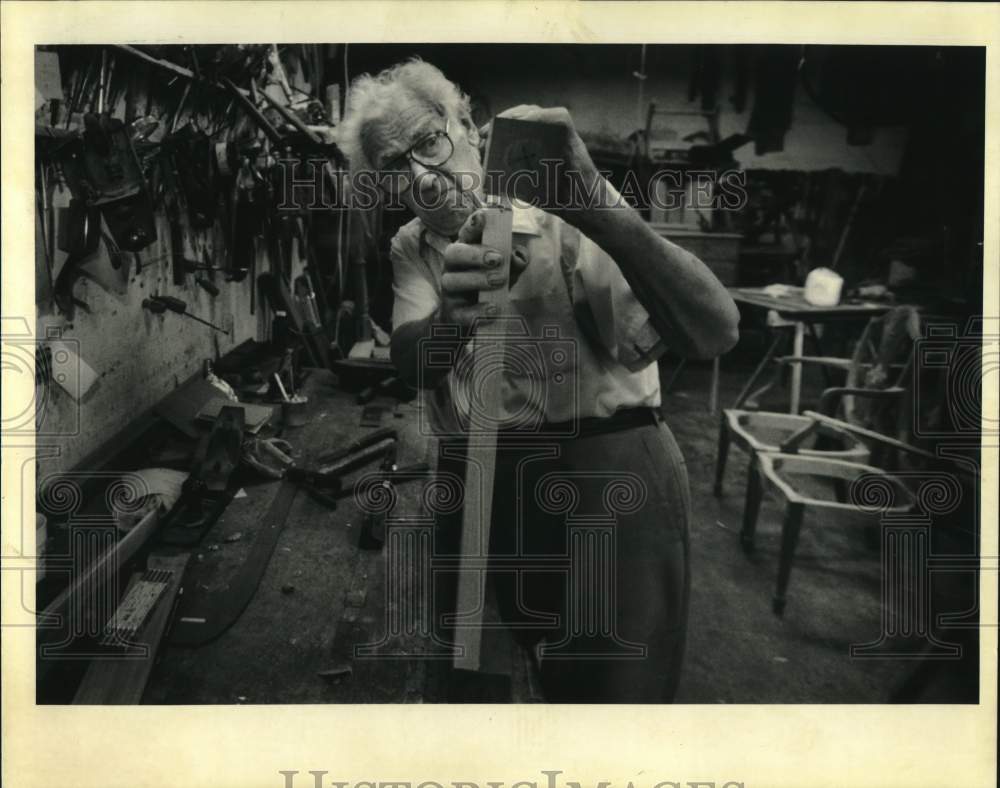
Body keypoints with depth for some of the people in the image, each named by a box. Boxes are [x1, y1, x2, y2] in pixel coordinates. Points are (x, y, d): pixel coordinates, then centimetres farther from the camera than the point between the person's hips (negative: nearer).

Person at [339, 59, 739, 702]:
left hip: (605, 477, -5)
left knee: (612, 691, 1)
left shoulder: (565, 217, -13)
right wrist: (451, 317, -38)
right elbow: (412, 361, -15)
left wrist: (598, 209, -40)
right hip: (477, 487, 6)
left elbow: (714, 332, -26)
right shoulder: (410, 251, 5)